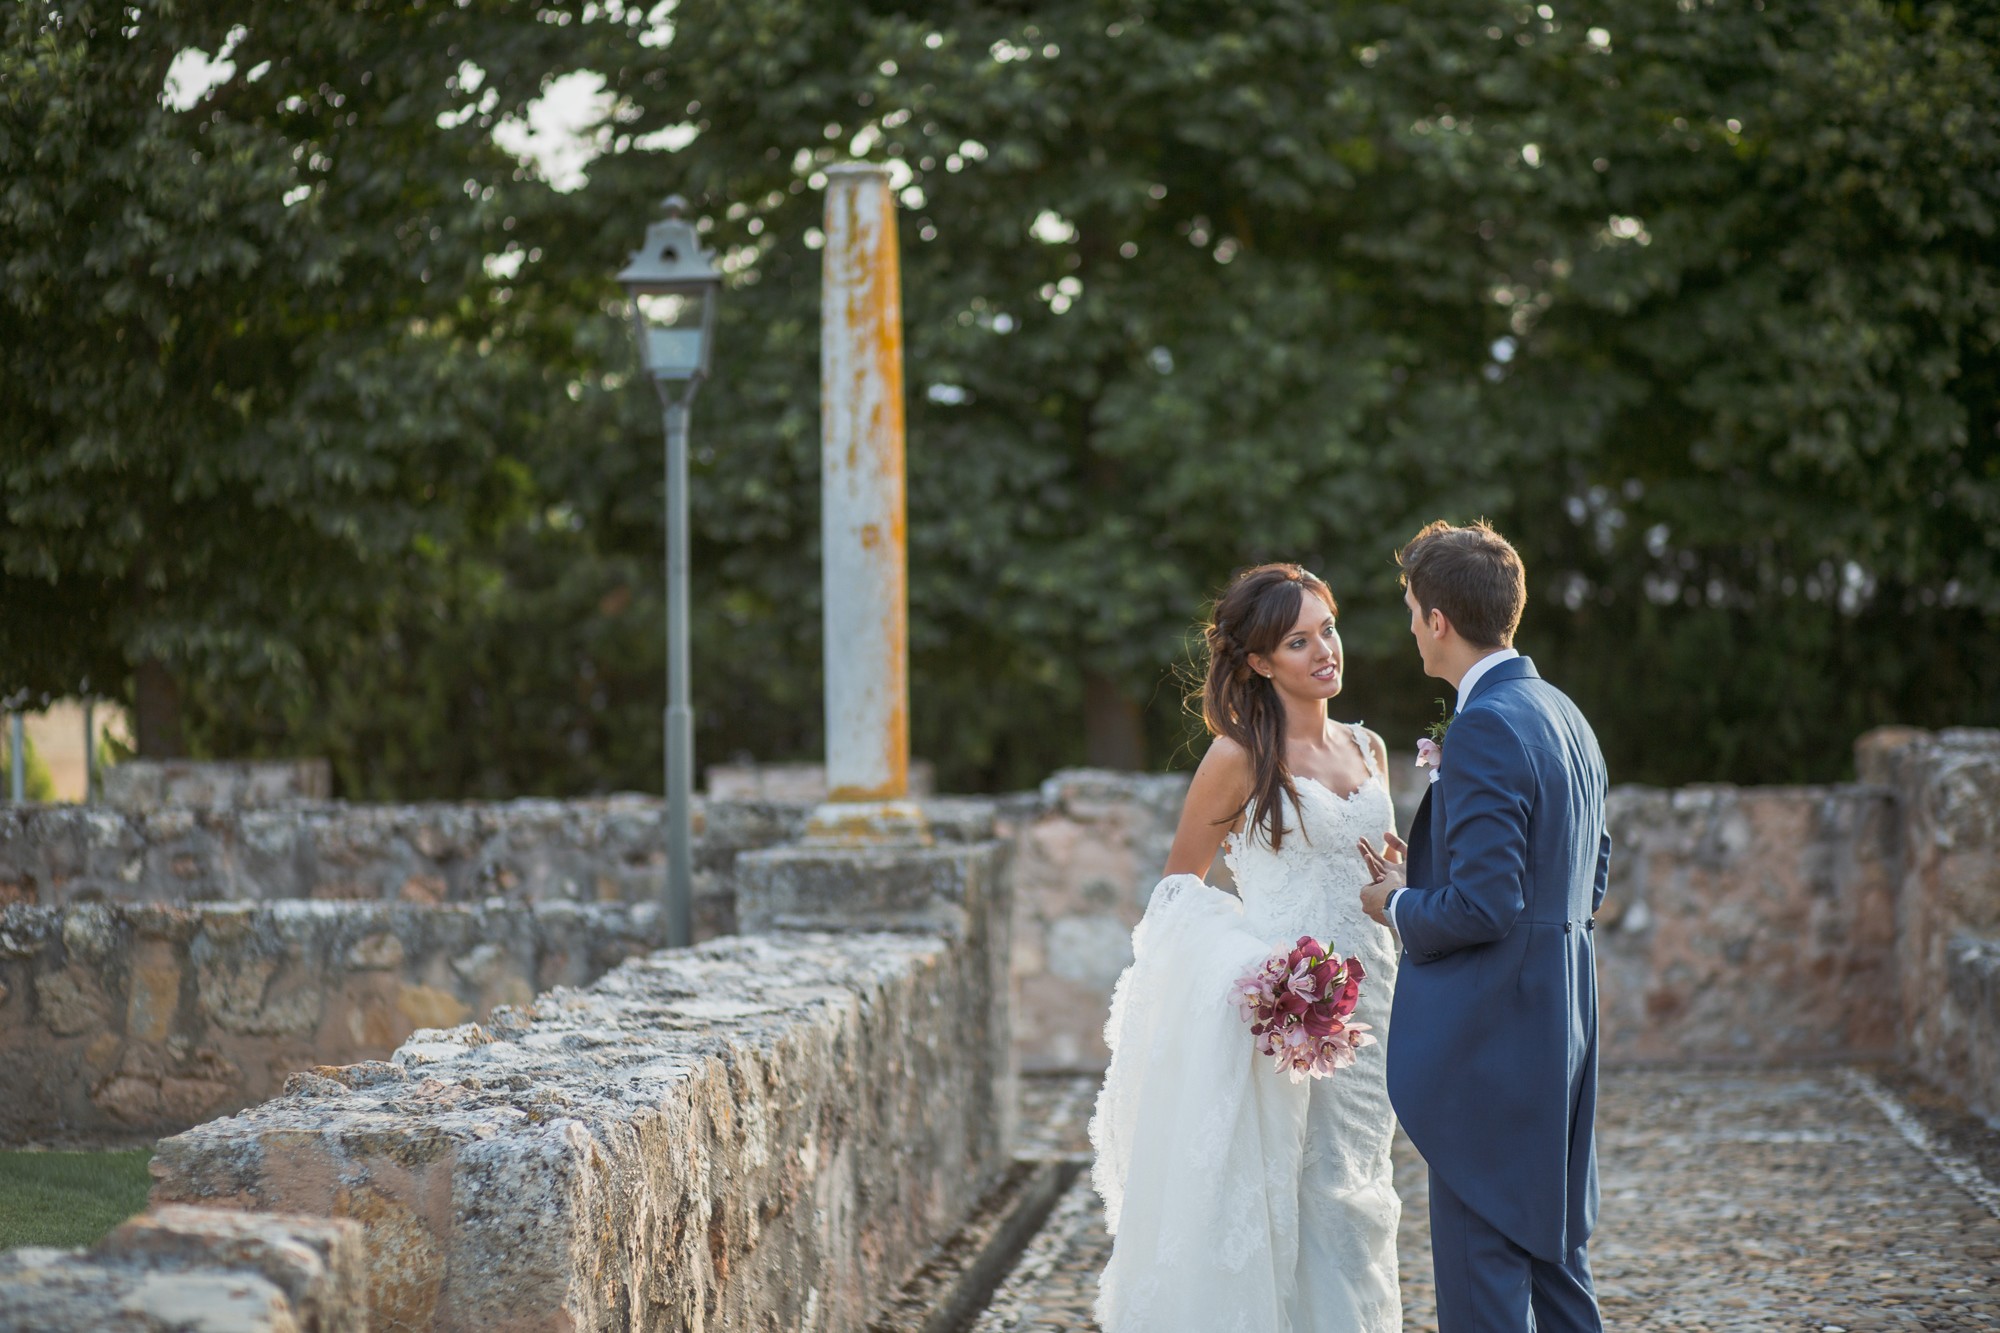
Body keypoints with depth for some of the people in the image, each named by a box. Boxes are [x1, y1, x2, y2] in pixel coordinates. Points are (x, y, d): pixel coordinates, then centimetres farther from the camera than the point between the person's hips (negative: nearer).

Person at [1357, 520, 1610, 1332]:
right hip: (1562, 1026, 10)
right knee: (1554, 1252, 17)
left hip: (1487, 1037, -10)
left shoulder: (1484, 729, -19)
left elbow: (1483, 905, -24)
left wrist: (1399, 906, -5)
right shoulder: (1564, 716, 12)